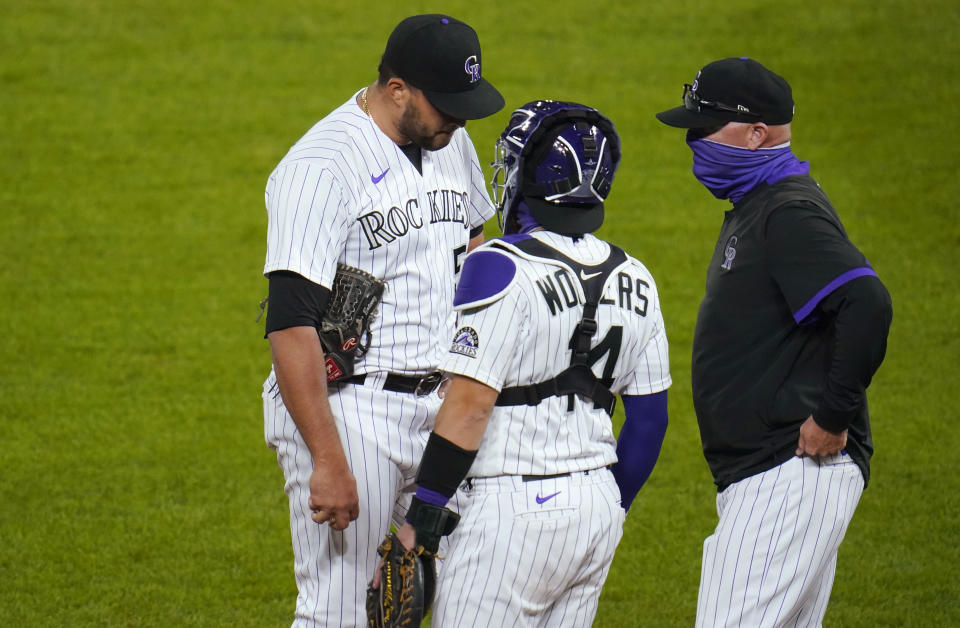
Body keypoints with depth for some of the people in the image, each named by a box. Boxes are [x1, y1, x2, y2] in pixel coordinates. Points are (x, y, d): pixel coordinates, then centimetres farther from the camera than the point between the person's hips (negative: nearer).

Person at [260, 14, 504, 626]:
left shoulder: (450, 143, 8)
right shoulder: (320, 167, -17)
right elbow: (291, 326, -22)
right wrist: (329, 460, -27)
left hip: (438, 409, 8)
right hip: (345, 410, -8)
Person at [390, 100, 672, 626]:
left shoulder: (504, 268, -13)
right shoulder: (632, 281, 9)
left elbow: (471, 405, -18)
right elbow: (649, 420, 14)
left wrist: (417, 522, -14)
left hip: (515, 510, -7)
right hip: (597, 507, 7)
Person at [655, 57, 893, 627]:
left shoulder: (791, 213, -15)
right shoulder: (753, 207, 19)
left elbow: (867, 306, -29)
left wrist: (833, 419, -23)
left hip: (796, 469, -11)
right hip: (761, 474, 11)